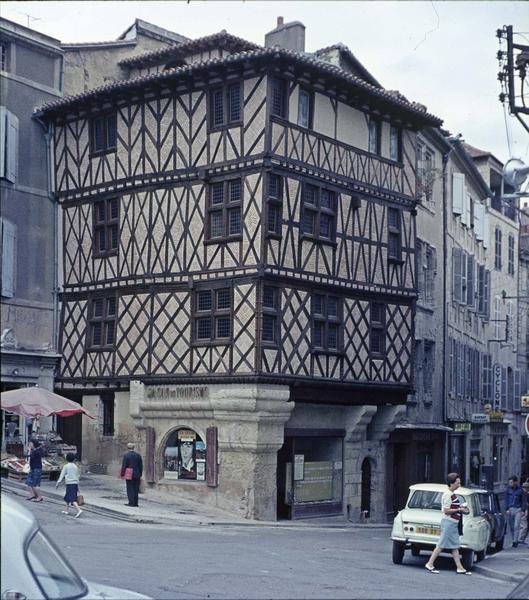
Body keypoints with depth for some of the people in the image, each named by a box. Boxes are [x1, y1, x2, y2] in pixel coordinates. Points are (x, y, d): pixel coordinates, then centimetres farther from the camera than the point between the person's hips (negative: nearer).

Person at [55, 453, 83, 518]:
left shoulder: (66, 466, -3)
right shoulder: (75, 466, 13)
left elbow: (62, 475, -4)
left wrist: (58, 483, 2)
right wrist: (78, 486, 23)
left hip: (69, 483, -6)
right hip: (75, 483, 6)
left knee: (72, 498, -12)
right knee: (67, 497, 22)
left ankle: (79, 510, -28)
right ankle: (67, 510, 28)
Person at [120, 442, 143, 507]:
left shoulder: (126, 455, -7)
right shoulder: (138, 455, 5)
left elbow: (124, 465, -9)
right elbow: (141, 466, 8)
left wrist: (122, 474, -2)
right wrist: (140, 474, 16)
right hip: (137, 475, 4)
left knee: (130, 489, 0)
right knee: (136, 489, 8)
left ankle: (131, 502, -4)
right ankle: (135, 503, 10)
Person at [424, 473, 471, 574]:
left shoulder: (452, 494, 14)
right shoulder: (448, 495, -17)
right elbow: (446, 510, -21)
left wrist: (461, 508, 11)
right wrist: (459, 510, -15)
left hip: (453, 523, 10)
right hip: (448, 523, -10)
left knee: (455, 546, 9)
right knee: (442, 545, -4)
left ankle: (460, 568, 11)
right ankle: (430, 564, 3)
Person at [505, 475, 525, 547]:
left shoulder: (520, 490, 1)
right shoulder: (508, 489, 2)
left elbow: (522, 501, 8)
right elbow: (506, 500, 2)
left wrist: (523, 510, 2)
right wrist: (507, 509, -6)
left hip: (518, 510, -1)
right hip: (510, 509, 1)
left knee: (516, 526, -8)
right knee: (511, 527, 4)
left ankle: (515, 541, -3)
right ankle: (514, 540, 15)